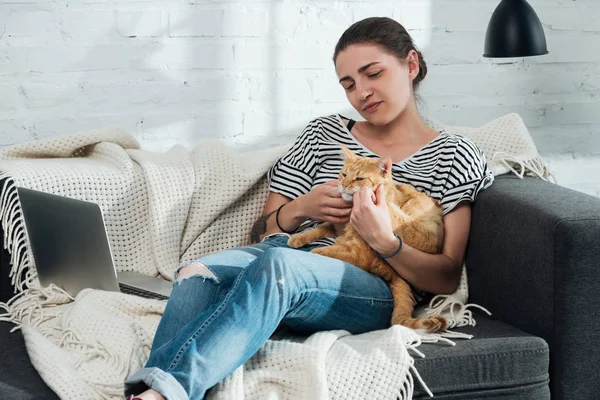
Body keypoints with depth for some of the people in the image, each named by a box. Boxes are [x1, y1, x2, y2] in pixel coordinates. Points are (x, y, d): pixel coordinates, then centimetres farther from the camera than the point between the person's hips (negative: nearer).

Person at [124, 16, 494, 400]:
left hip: (377, 290, -4)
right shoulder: (324, 134, 22)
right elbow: (261, 233, 21)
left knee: (278, 263, -37)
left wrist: (383, 239, -16)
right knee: (197, 274, -30)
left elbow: (447, 278, 3)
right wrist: (298, 210, -2)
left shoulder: (454, 155, 12)